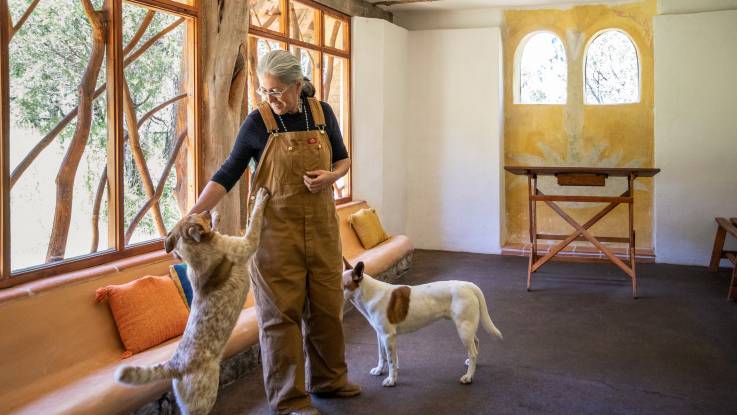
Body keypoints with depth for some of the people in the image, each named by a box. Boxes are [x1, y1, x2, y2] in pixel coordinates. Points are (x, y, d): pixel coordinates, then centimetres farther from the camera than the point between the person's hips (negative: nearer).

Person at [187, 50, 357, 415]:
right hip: (276, 230, -3)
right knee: (280, 312, 1)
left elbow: (343, 158, 14)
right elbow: (228, 174, -5)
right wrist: (192, 215, -15)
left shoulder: (322, 113, 2)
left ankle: (329, 379, 32)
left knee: (326, 306, 13)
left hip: (321, 227, 4)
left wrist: (332, 175, -10)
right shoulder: (258, 122, -7)